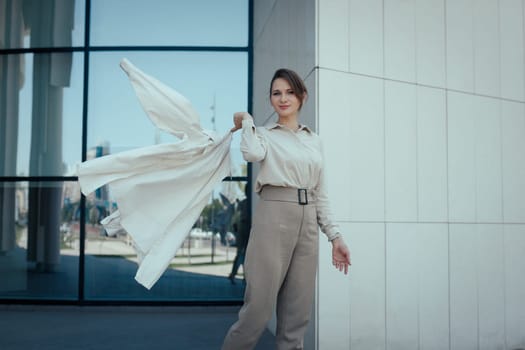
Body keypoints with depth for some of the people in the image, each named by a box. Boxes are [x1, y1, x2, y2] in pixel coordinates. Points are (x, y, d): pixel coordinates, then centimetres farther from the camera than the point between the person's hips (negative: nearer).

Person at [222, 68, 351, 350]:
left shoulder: (314, 141, 17)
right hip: (273, 220, -4)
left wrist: (335, 236, 10)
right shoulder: (264, 135, 5)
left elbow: (320, 194, 17)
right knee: (259, 307, -4)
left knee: (297, 312, 7)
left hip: (308, 225, 5)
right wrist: (246, 121, -3)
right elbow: (253, 154, -21)